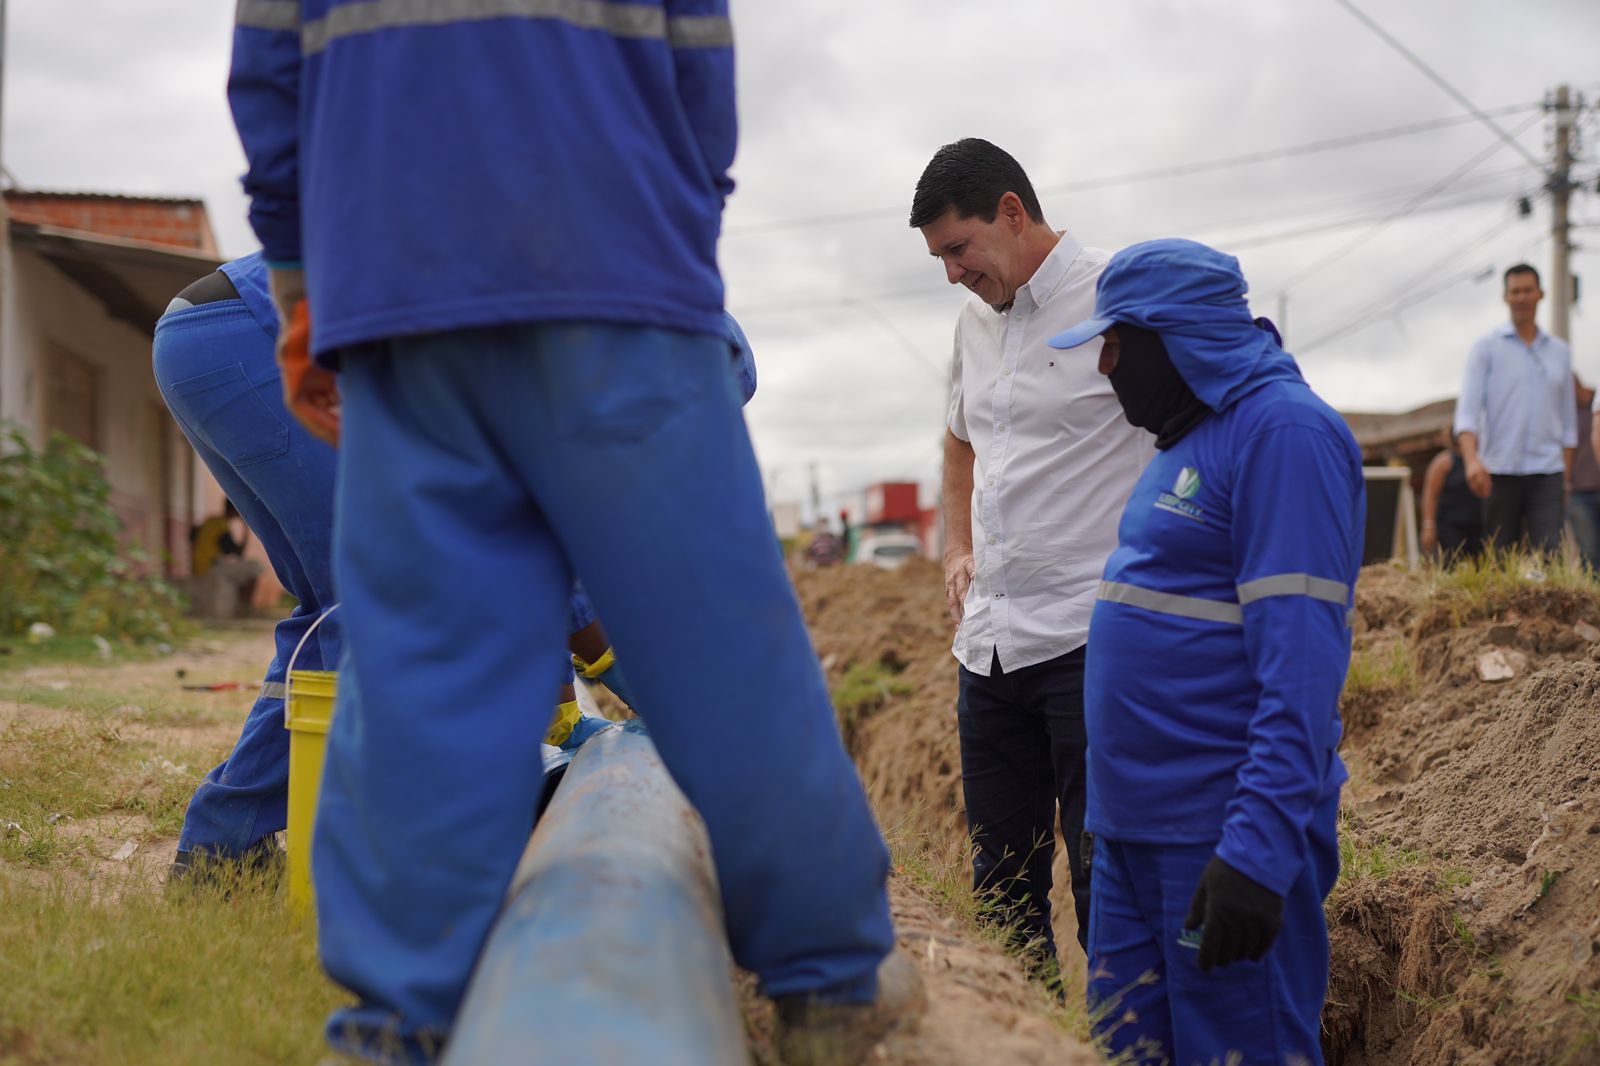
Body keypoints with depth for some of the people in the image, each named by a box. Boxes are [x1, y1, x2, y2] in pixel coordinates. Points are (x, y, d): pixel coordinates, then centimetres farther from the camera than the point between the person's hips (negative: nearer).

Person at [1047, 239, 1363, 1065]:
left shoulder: (1285, 432, -14)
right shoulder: (1193, 435, 16)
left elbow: (1301, 661, -21)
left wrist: (1258, 848, -27)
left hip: (1226, 835, -9)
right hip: (1132, 829, 9)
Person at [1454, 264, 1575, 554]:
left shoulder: (1559, 351, 14)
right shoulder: (1487, 348, 5)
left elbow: (1568, 421, 18)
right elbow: (1468, 410, -5)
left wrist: (1566, 478, 11)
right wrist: (1472, 460, -21)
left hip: (1547, 474, 2)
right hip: (1500, 473, -2)